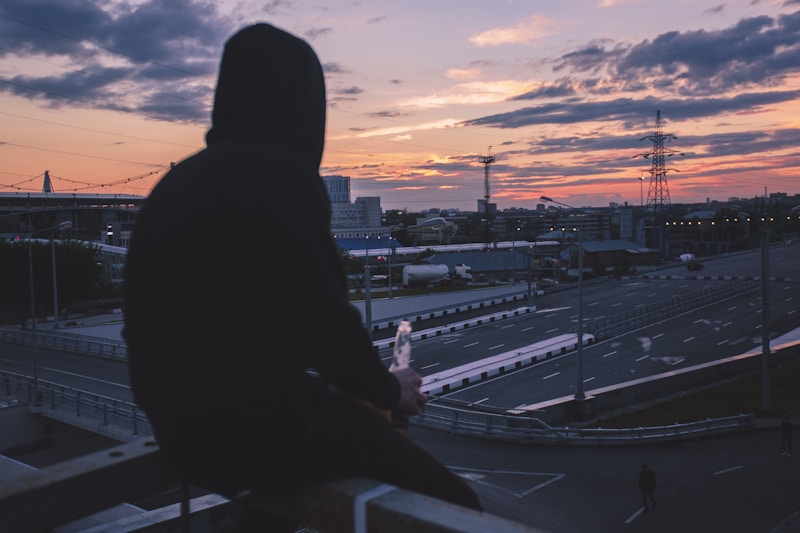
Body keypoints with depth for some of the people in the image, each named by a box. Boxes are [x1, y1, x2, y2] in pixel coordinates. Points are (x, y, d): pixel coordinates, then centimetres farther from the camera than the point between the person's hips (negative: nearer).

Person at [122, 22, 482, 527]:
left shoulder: (182, 180, 12)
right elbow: (321, 313, -16)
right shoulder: (280, 174, -16)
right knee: (453, 503, -1)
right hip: (257, 424, -9)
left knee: (370, 426, 28)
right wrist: (386, 387, 3)